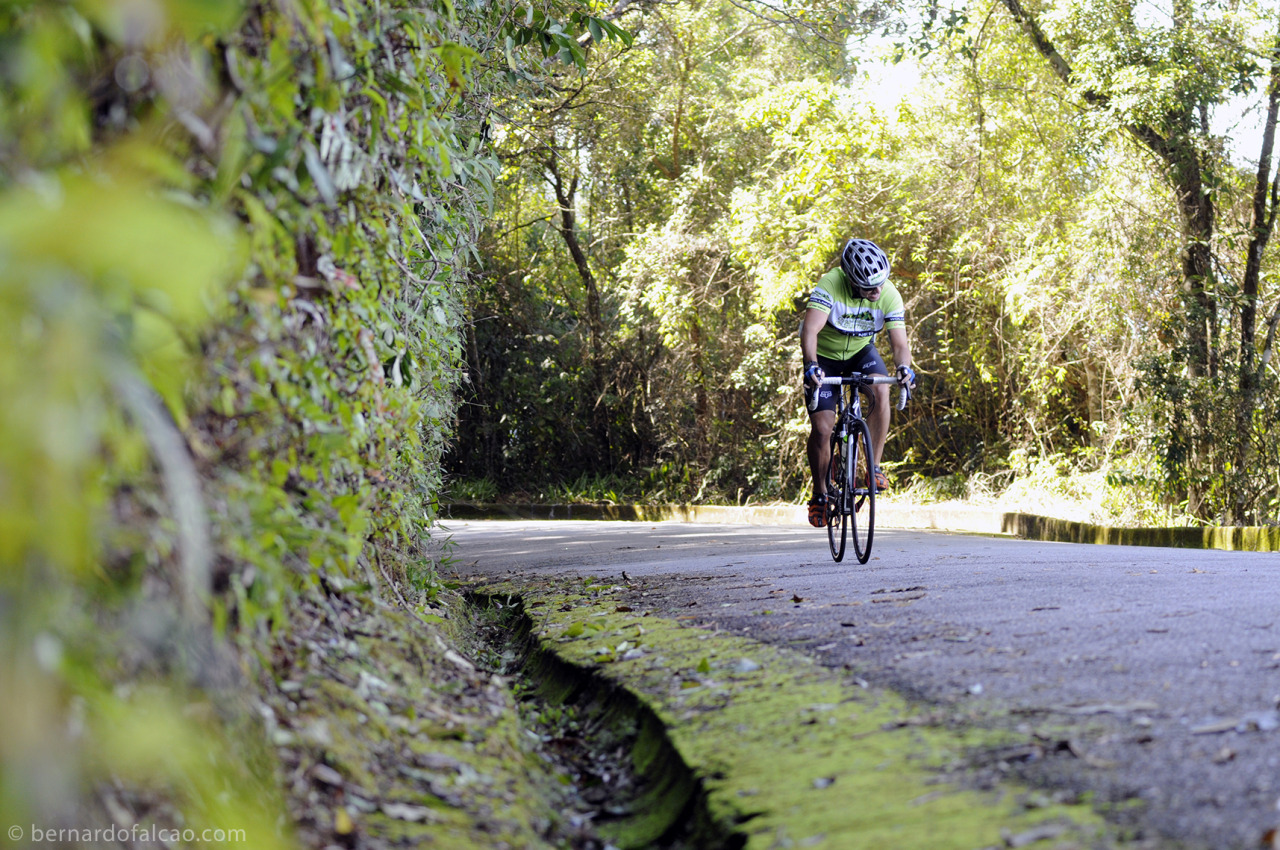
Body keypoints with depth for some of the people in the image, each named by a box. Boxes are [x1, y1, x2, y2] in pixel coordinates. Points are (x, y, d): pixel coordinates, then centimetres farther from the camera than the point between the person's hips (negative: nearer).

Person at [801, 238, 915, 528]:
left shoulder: (889, 295, -23)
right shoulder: (830, 284, -33)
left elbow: (900, 342, -26)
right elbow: (810, 330, -42)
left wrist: (904, 367, -48)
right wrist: (812, 365, -59)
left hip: (861, 351, 2)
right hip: (825, 355, -2)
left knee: (881, 390, -30)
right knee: (821, 428, -11)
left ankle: (874, 467, -17)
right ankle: (819, 495, 9)